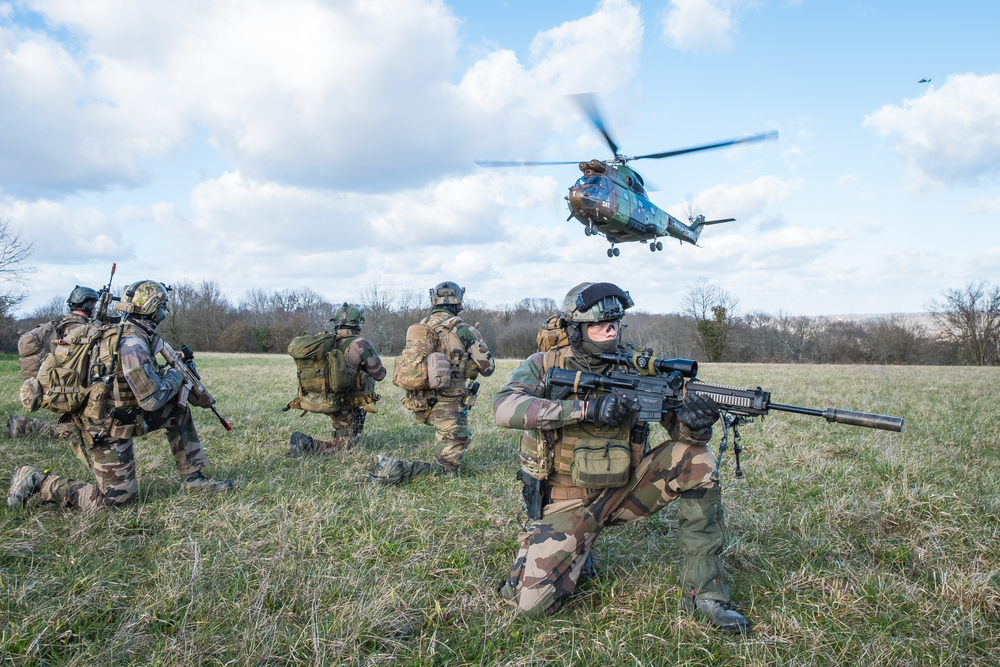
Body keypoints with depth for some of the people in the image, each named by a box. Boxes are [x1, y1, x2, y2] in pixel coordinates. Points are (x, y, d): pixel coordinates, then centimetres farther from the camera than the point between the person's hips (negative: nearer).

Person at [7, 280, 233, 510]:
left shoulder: (124, 333, 3)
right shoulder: (132, 343, -27)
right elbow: (151, 400, -26)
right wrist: (174, 378, -10)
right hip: (108, 430, -9)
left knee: (178, 411, 10)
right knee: (115, 499, 0)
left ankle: (193, 477, 15)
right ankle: (38, 482, 4)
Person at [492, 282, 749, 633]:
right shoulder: (544, 365, -8)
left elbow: (678, 425, -5)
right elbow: (504, 407, -26)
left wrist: (693, 424, -32)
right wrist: (585, 408, -35)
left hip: (622, 489, 3)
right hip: (568, 503, -2)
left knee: (694, 458, -19)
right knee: (534, 600, -20)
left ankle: (704, 591, -10)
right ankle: (575, 551, 16)